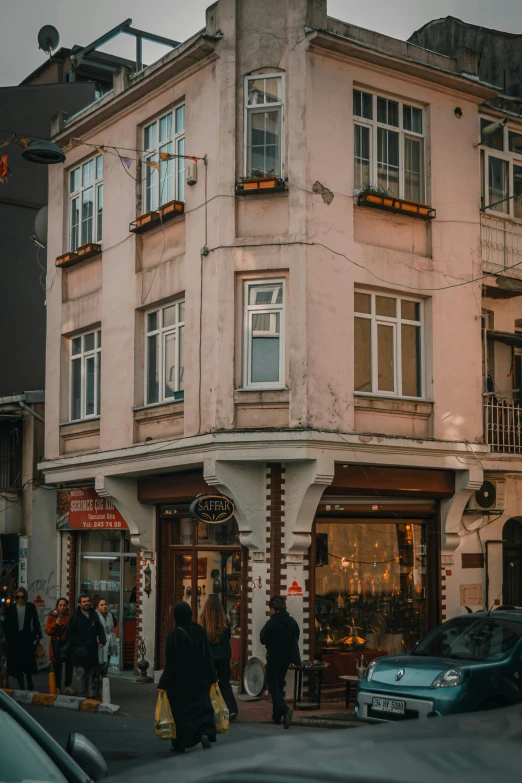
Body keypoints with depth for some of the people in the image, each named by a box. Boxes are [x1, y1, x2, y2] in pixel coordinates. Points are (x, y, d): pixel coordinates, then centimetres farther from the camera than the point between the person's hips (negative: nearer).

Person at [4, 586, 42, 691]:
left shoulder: (31, 607, -1)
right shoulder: (11, 608, 3)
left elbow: (36, 622, 0)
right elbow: (6, 624, 4)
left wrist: (38, 636, -5)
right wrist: (8, 637, -3)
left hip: (27, 637, -2)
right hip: (14, 638, 2)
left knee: (28, 662, -4)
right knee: (17, 664, 2)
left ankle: (30, 684, 15)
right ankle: (22, 687, 11)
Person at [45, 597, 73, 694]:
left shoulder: (70, 616, 2)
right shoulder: (52, 616, 2)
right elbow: (48, 631, -5)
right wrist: (56, 623, -18)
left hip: (68, 645, 1)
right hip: (56, 645, -1)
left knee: (69, 666, 5)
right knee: (57, 668, 0)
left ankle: (67, 686, 18)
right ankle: (57, 688, 8)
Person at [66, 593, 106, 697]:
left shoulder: (94, 615, 10)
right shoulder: (75, 616, -6)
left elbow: (100, 629, 16)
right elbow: (70, 633, -6)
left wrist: (102, 641, 0)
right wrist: (78, 645, -12)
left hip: (92, 649, 5)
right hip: (79, 650, -5)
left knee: (89, 673, 10)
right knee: (80, 671, -9)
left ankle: (88, 694, 17)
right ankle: (81, 695, -4)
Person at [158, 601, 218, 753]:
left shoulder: (174, 634, -15)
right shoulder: (200, 631, -3)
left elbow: (170, 661, -14)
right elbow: (208, 656, 2)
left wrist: (163, 684, -7)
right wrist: (213, 677, 12)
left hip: (179, 680, -3)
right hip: (198, 679, 3)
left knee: (180, 711, 10)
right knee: (201, 707, 9)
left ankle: (180, 744, 17)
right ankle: (205, 733, -16)